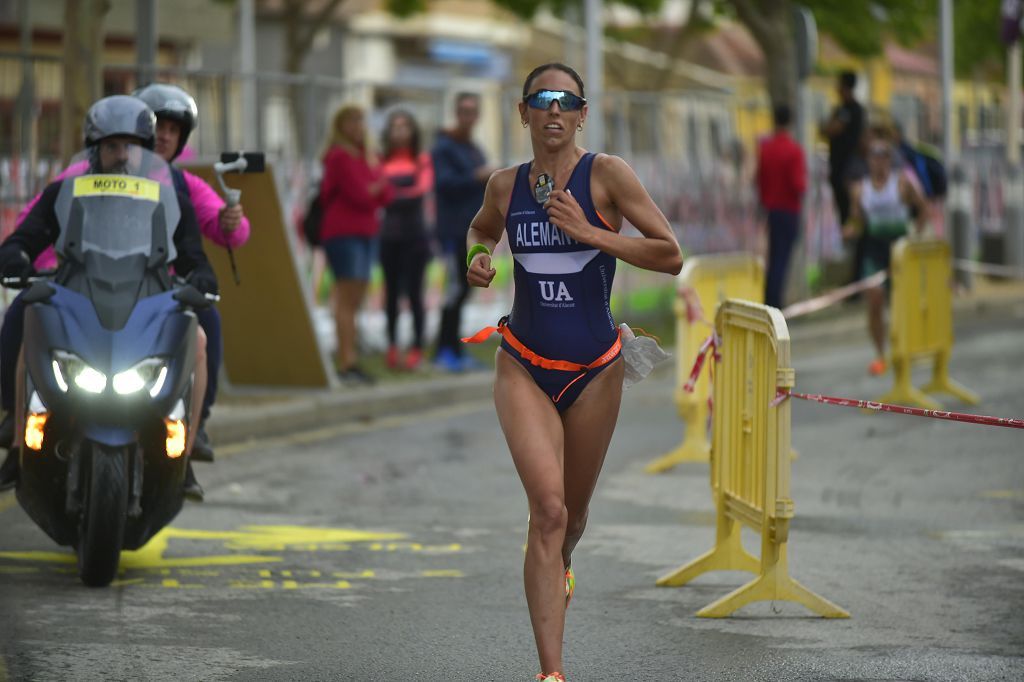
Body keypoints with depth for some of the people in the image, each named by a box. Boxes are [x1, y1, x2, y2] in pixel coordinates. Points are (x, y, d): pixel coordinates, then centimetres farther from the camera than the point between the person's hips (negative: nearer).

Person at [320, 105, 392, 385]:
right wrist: (377, 187, 3)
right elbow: (360, 195, -15)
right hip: (344, 233, -8)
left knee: (356, 299, 7)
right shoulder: (339, 157, -9)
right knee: (347, 298, -12)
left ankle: (350, 362, 7)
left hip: (367, 232, 8)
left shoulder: (368, 156, 18)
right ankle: (346, 364, -14)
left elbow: (386, 195, 12)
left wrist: (369, 192, -5)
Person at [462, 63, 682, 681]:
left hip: (594, 369, 0)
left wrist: (590, 233, -19)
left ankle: (559, 566, 56)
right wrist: (478, 258, 2)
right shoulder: (505, 186, 2)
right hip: (524, 368, 0)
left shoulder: (606, 174, -8)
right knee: (548, 508, -17)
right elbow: (481, 229, 25)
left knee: (572, 515, 16)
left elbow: (671, 255, -12)